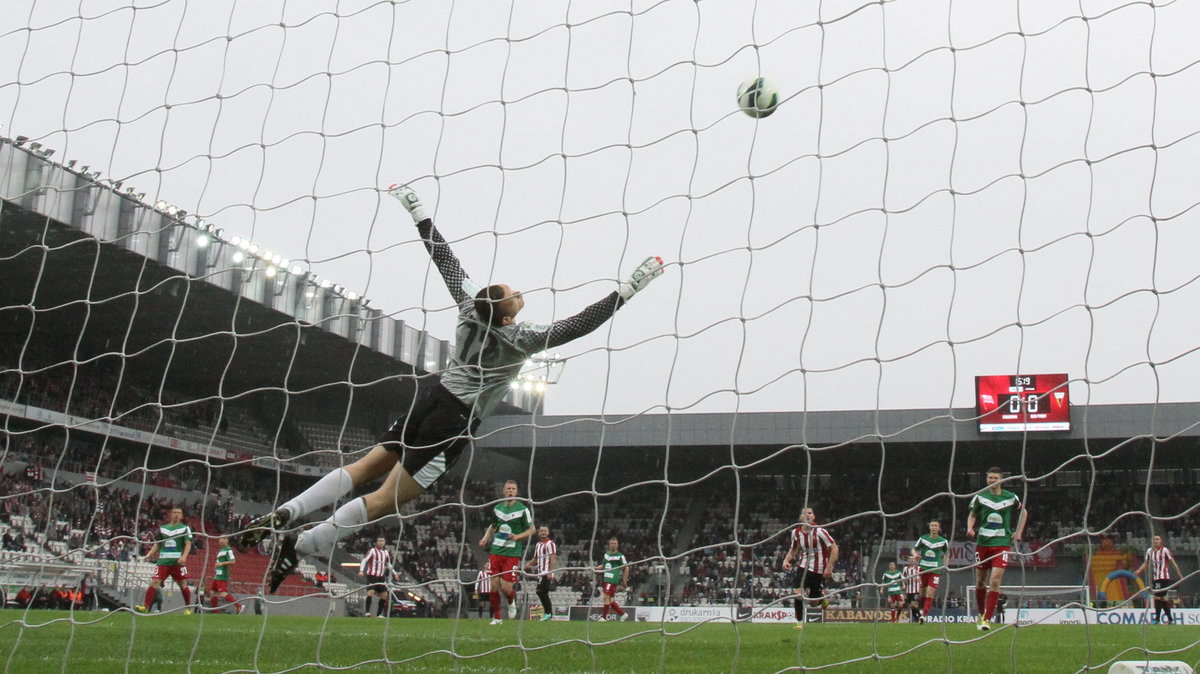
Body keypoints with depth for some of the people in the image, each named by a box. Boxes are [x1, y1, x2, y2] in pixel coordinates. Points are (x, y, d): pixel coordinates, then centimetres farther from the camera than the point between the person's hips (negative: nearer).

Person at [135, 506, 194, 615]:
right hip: (163, 561, 2)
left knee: (183, 585, 0)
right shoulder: (162, 528, 15)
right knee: (154, 582, -11)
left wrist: (183, 557, -18)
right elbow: (156, 545, 19)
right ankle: (145, 607, -13)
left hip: (178, 562, -2)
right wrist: (148, 555, 3)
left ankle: (188, 608, 13)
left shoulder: (185, 528, 6)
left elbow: (188, 544, -2)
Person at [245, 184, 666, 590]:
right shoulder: (521, 339, -15)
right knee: (387, 499, -4)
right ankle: (297, 547, -8)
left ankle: (284, 515, 0)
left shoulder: (469, 305, -1)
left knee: (365, 467, 12)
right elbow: (583, 323, -17)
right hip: (455, 420, -6)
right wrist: (629, 287, -15)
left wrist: (415, 208, 14)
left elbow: (442, 257, 5)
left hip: (431, 396, 7)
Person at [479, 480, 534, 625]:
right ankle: (496, 617, 12)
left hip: (512, 553, -4)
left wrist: (517, 536, -15)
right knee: (494, 584, -2)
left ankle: (511, 602, 27)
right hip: (495, 551, 4)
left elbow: (531, 530, 1)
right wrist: (485, 539, 8)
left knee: (506, 588, -8)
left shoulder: (523, 509, -4)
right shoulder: (497, 508, 10)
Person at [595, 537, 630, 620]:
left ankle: (603, 617, -9)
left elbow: (626, 568, 0)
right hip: (606, 579, 7)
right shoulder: (606, 554, 15)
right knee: (610, 600, 10)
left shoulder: (620, 556, -3)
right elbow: (603, 565, 25)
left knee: (606, 597, -14)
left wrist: (624, 580, -3)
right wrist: (595, 568, 7)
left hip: (613, 580, -7)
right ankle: (622, 614, 24)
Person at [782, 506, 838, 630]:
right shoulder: (796, 532, -2)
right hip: (803, 565, 3)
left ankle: (823, 597, 41)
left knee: (814, 603, 5)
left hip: (819, 569, -3)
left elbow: (834, 548, -13)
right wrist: (786, 560, -3)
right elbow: (794, 549, 16)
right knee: (799, 594, -17)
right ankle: (800, 622, 0)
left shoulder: (819, 531, -16)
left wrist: (829, 568, -17)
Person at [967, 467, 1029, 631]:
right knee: (980, 582, 8)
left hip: (1002, 543, -2)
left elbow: (1024, 512, 19)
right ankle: (981, 614, 28)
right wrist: (970, 528, -6)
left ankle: (987, 619, -11)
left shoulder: (1011, 497, 1)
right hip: (982, 543, 2)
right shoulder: (980, 497, 2)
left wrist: (1018, 532, 10)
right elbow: (972, 515, 14)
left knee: (995, 581, -14)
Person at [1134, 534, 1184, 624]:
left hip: (1163, 577, -6)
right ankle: (1170, 618, 20)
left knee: (1157, 597, -13)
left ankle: (1157, 618, -11)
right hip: (1154, 577, 6)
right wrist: (1139, 571, 3)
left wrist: (1179, 573, -10)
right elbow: (1146, 563, 16)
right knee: (1163, 598, 11)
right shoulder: (1149, 551, 10)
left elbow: (1173, 562, -6)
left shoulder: (1165, 550, -5)